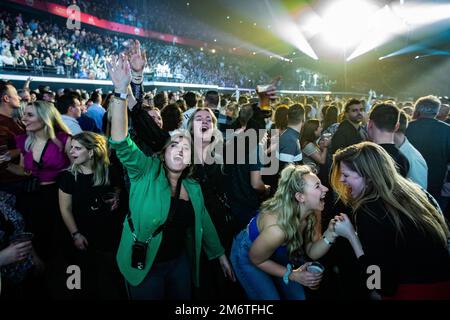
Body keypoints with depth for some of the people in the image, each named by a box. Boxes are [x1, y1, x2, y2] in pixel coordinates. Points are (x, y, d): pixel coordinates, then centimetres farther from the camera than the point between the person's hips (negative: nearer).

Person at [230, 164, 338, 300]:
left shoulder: (312, 213, -20)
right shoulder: (277, 229, -41)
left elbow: (312, 252, -12)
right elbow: (256, 259, -23)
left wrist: (330, 234, -29)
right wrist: (292, 275, -19)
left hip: (277, 253, 7)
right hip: (247, 254, -6)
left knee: (298, 296, 15)